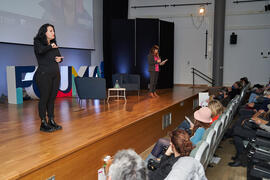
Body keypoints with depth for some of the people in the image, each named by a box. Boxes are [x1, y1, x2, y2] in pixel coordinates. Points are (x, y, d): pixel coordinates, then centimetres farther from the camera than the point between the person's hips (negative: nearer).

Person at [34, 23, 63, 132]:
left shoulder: (54, 44, 17)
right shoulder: (38, 42, 0)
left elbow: (59, 56, 24)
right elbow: (40, 50, -23)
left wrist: (60, 59, 1)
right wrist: (51, 47, -7)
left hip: (56, 74, 6)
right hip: (44, 74, -6)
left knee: (52, 98, 7)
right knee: (44, 98, -4)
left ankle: (51, 121, 15)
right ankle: (43, 123, 2)